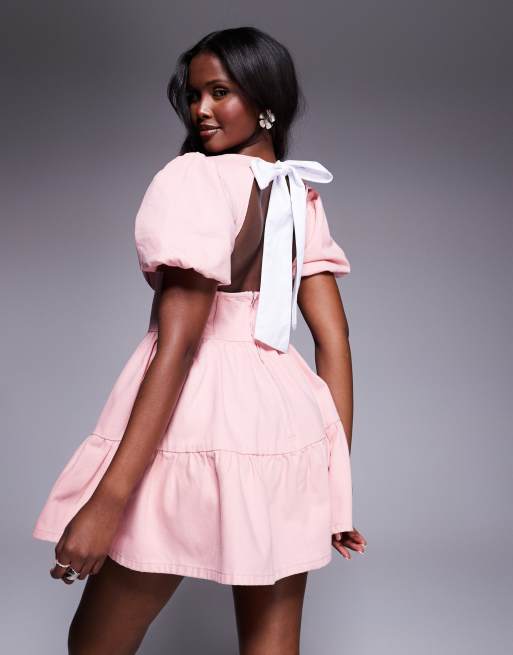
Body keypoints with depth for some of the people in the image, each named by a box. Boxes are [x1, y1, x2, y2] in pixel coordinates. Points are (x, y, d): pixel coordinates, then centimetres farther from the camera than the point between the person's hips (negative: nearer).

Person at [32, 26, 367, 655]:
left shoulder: (192, 179, -9)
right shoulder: (303, 198, 12)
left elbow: (178, 341, -18)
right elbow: (334, 338, 8)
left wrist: (108, 499, -19)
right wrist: (338, 474, 12)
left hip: (195, 421, -7)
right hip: (289, 425, 7)